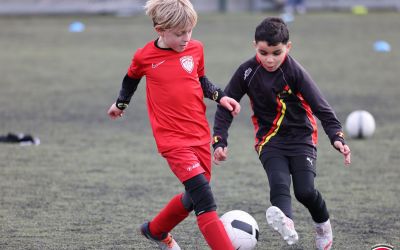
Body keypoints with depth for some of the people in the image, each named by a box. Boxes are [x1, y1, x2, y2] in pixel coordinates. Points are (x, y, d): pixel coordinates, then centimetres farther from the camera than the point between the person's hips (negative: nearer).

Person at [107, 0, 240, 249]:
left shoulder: (196, 48, 2)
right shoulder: (145, 57, -6)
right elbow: (131, 78, 16)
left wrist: (220, 96, 4)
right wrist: (121, 103, 29)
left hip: (201, 135, 5)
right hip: (173, 140, -5)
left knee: (195, 196, 16)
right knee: (203, 196, -19)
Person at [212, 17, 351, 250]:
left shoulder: (296, 72, -16)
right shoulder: (248, 71, -9)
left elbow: (322, 108, -17)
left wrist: (337, 137, -30)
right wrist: (220, 141, -8)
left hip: (301, 136, -1)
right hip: (270, 139, 1)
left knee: (305, 190, -14)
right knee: (279, 184, -25)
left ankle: (324, 225, 18)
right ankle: (287, 225, -54)